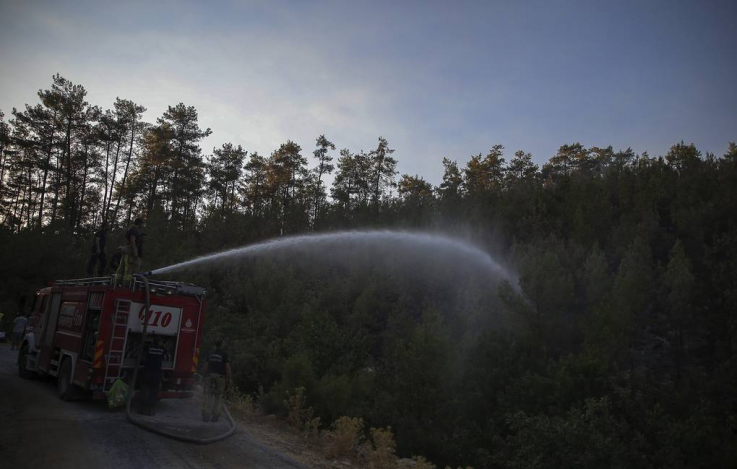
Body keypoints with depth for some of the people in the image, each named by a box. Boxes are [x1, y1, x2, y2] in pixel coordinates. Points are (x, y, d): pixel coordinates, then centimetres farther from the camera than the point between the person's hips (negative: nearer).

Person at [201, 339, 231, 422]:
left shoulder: (210, 354, 7)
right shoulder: (224, 354, -4)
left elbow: (206, 366, 7)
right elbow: (227, 367, -8)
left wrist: (205, 376, 15)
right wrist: (228, 378, 0)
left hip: (210, 377, 2)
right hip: (220, 377, -2)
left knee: (208, 396, 5)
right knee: (218, 397, 8)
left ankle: (206, 415, -3)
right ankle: (215, 416, 7)